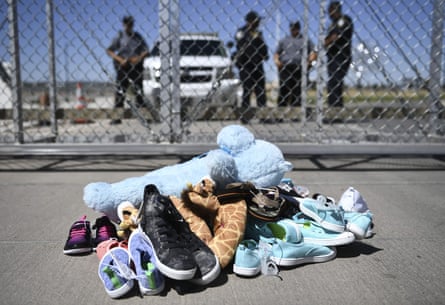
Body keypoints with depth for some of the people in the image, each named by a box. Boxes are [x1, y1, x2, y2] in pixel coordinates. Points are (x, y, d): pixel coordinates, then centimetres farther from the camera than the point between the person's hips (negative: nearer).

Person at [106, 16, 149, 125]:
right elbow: (109, 50, -1)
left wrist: (139, 58, -13)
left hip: (136, 66, 2)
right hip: (122, 67, -2)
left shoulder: (138, 36, 11)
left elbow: (146, 50, 7)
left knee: (139, 91, 2)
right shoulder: (119, 36, 4)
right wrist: (120, 59, -14)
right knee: (120, 91, -4)